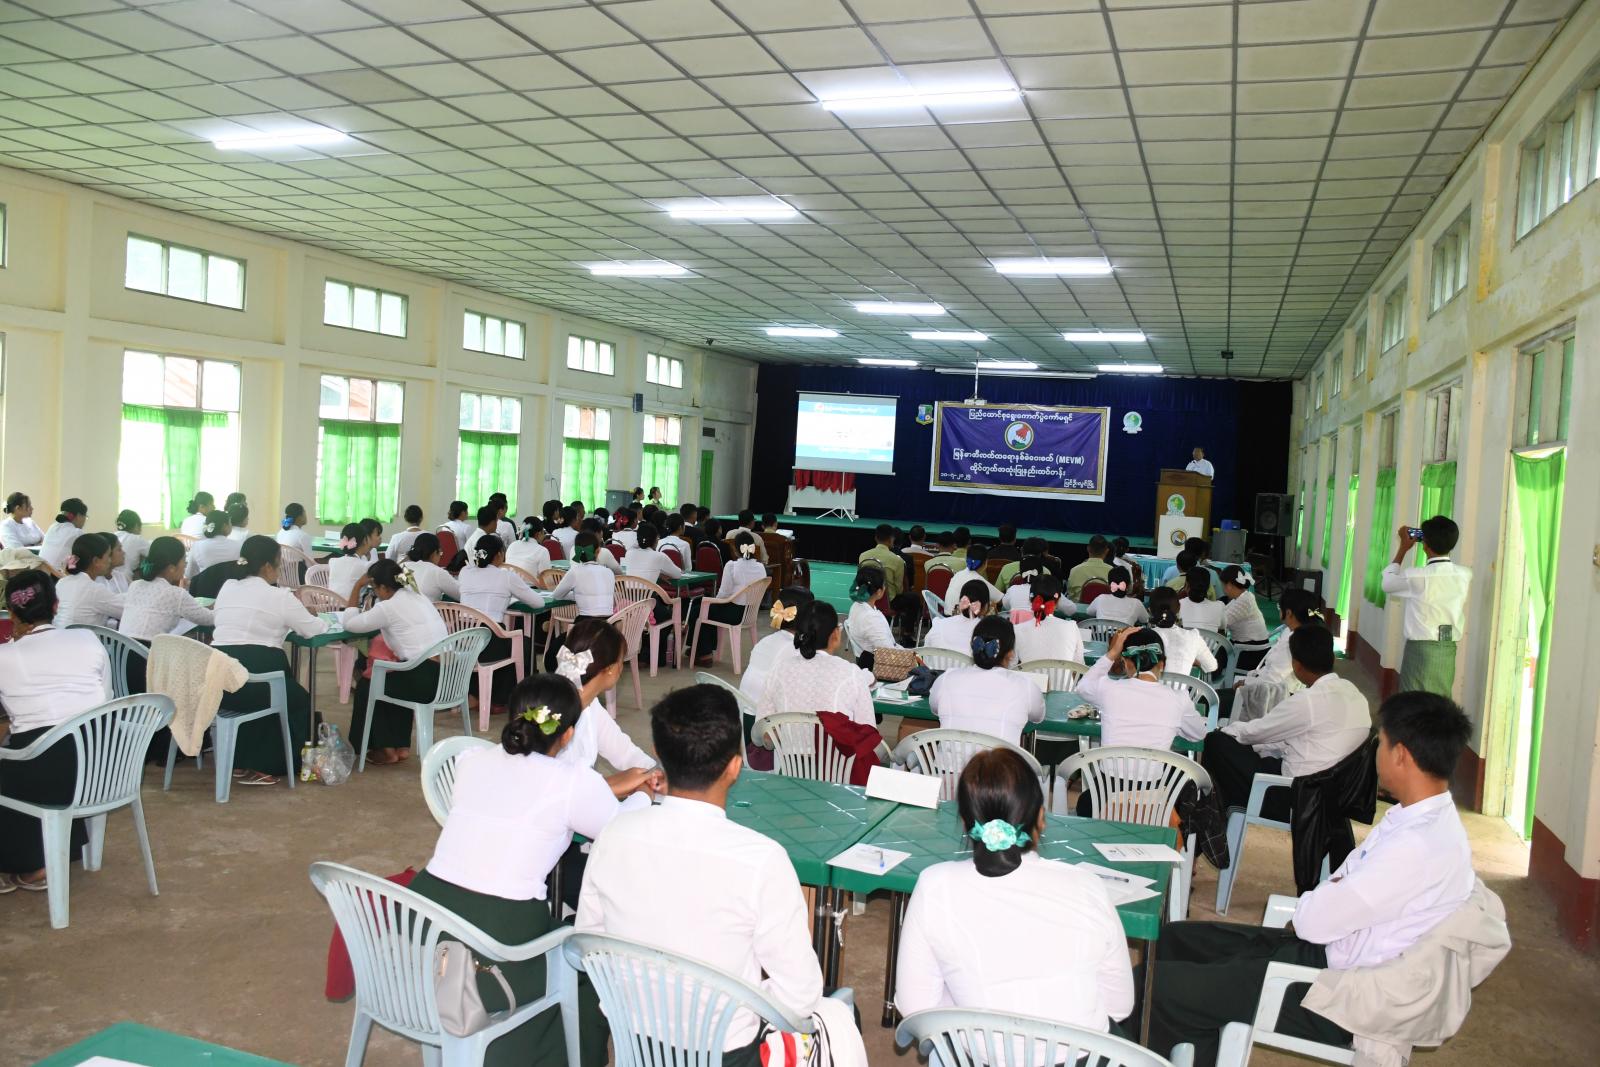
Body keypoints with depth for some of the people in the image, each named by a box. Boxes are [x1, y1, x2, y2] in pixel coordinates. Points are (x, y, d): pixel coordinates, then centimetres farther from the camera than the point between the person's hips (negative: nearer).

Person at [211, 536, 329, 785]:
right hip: (255, 679, -6)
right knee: (299, 701, 22)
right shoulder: (280, 596, -1)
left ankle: (241, 761, 32)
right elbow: (315, 629, 5)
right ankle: (259, 767, 20)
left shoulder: (226, 588, 15)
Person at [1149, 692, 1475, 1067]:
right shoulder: (1424, 816, 4)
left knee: (1158, 985, -14)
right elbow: (1343, 891, 14)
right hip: (1325, 948, 10)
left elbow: (1313, 920, -22)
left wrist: (1311, 903, -1)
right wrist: (1322, 900, -6)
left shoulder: (1418, 846, -28)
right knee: (1175, 938, 12)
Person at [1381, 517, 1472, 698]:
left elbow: (1387, 583, 6)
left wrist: (1403, 548, 11)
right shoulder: (1465, 575, -1)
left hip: (1420, 650, -5)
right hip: (1448, 651, 5)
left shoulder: (1416, 576, -15)